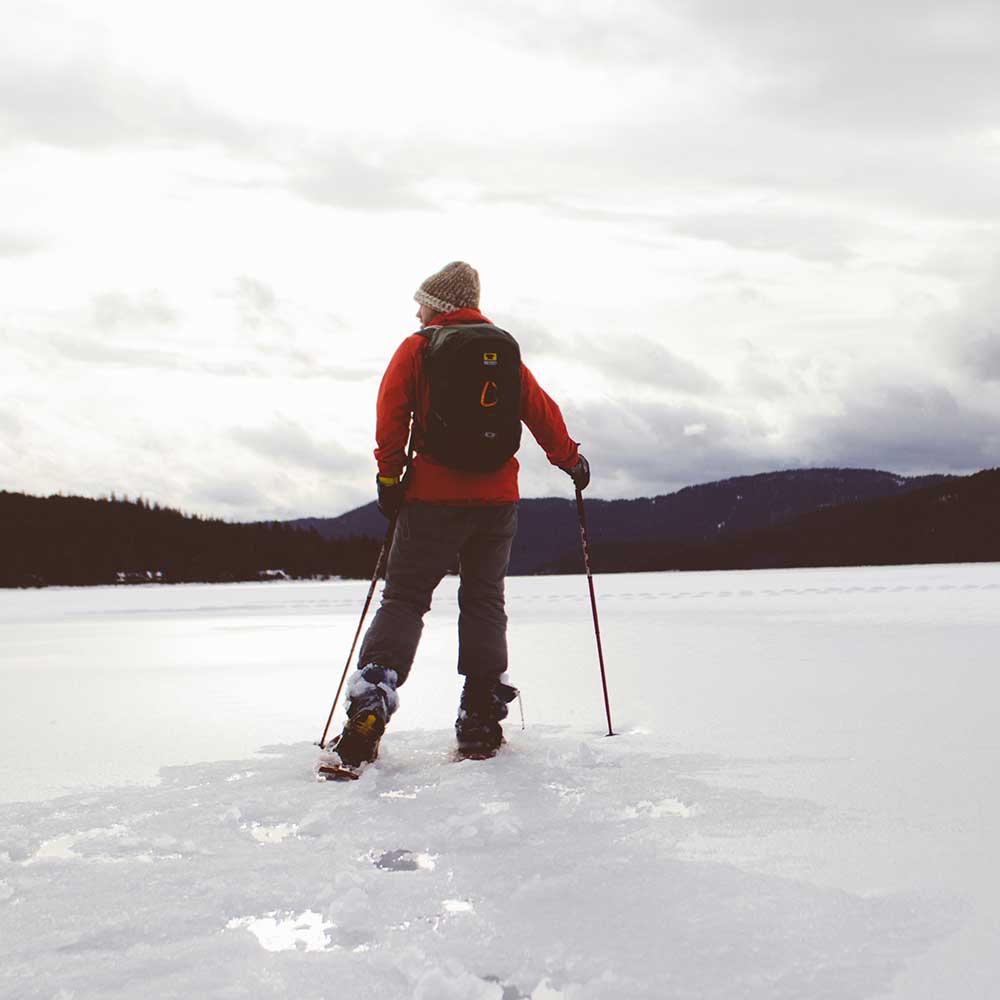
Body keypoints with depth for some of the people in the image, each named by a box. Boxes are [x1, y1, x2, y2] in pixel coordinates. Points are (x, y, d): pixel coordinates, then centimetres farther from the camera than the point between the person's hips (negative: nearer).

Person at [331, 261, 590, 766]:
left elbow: (392, 411, -7)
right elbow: (542, 411, 13)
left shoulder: (418, 347, 2)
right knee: (484, 601, 11)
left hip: (434, 496, -3)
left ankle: (369, 704, -17)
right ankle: (480, 723, 7)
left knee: (404, 598, 0)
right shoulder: (506, 351, 11)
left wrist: (389, 478, -3)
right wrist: (570, 459, 26)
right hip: (498, 498, 3)